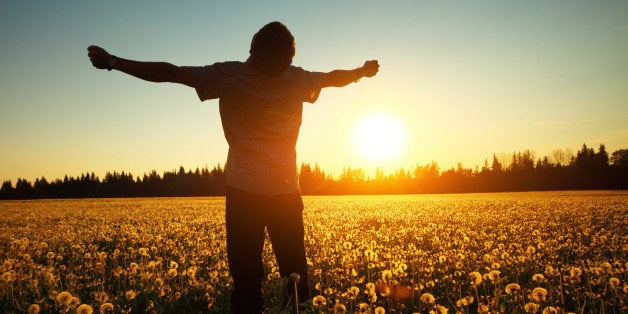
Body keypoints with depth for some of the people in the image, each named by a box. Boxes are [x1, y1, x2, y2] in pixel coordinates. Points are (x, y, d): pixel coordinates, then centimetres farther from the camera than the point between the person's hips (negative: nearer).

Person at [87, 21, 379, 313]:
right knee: (295, 273, 11)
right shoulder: (298, 80, 2)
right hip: (286, 191, 3)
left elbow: (171, 72, -6)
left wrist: (112, 61, 4)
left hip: (244, 190, -2)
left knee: (246, 276, 2)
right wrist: (362, 71, 41)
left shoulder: (230, 75, -7)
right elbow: (335, 77, 20)